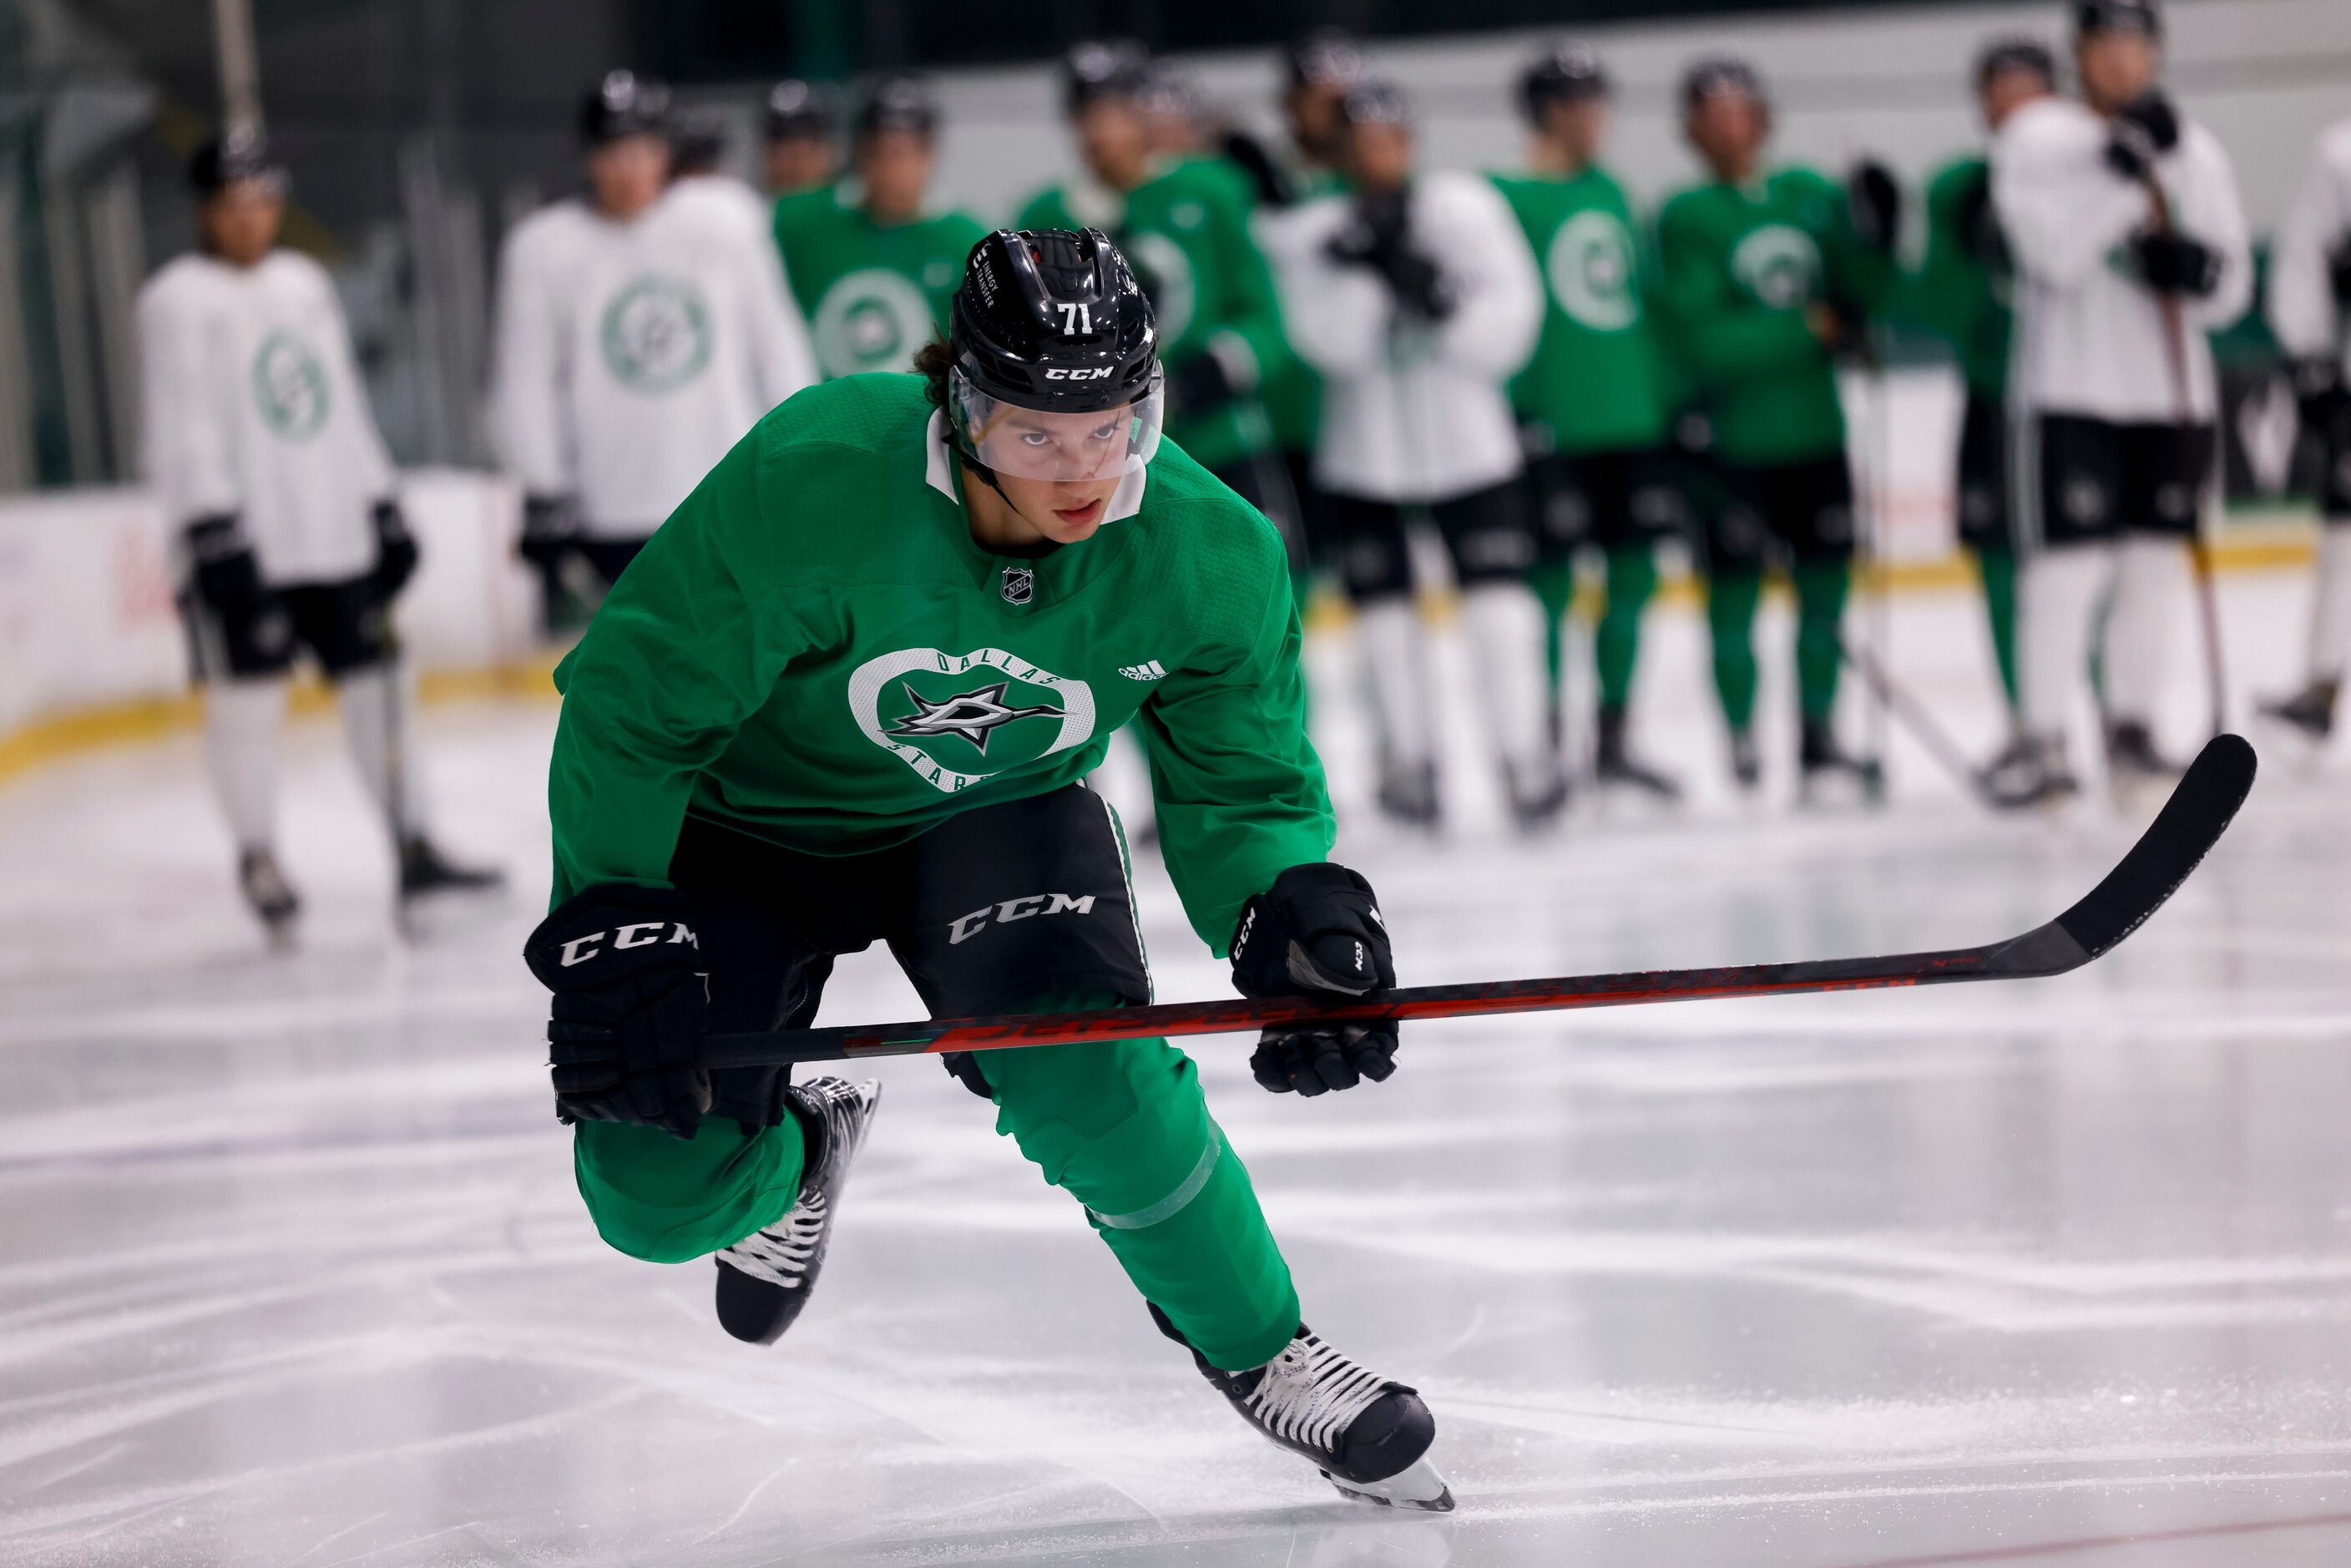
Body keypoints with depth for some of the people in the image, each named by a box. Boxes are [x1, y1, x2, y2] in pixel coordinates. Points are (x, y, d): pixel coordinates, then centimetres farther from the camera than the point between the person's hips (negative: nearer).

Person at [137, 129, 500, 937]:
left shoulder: (306, 284, 15)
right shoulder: (178, 300, -5)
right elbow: (177, 428, -11)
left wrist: (383, 508, 18)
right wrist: (212, 530, -19)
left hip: (335, 535, 6)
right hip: (246, 545, -6)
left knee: (373, 681, 5)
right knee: (248, 696, -3)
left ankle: (414, 848, 9)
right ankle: (258, 860, 8)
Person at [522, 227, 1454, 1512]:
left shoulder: (1210, 555, -23)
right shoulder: (812, 481, -34)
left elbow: (1242, 791, -10)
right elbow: (631, 704, -23)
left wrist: (1295, 910, -31)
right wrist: (609, 927, -28)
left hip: (997, 818, 1)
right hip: (749, 822, -1)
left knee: (1087, 1077, -28)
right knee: (661, 1195, -11)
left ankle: (1255, 1347, -1)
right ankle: (799, 1156, 29)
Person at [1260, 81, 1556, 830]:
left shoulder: (1462, 207, -3)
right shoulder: (1308, 232, -4)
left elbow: (1510, 313, -6)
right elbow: (1331, 342, -14)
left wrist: (1442, 304, -22)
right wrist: (1361, 269, -27)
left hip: (1466, 440, -1)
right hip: (1362, 452, 1)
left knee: (1497, 593, -8)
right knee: (1383, 606, 4)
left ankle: (1524, 754, -3)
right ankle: (1409, 755, 17)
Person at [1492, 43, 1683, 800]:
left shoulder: (1609, 191, 14)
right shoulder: (1506, 198, -7)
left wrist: (1671, 399, 16)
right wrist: (1518, 413, -16)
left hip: (1631, 423, 7)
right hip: (1554, 428, -7)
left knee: (1634, 574, 8)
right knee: (1550, 582, -2)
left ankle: (1612, 740, 19)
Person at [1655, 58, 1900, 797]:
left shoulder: (1810, 195, 7)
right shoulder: (1688, 217, -8)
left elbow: (1862, 296, 2)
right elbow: (1705, 341, -16)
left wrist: (1869, 233, -15)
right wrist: (1810, 328, -15)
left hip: (1814, 431, 5)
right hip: (1732, 443, -5)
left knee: (1825, 582, 9)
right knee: (1735, 590, 0)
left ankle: (1819, 734, 20)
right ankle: (1741, 738, 12)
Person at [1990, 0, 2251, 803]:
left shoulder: (2195, 150, 11)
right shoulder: (2038, 137, -1)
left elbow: (2231, 290, 9)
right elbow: (2056, 253, -17)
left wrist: (2194, 267, -13)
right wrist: (2122, 166, -23)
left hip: (2172, 391, 5)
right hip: (2072, 386, -4)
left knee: (2155, 565, 6)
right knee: (2065, 564, -10)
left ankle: (2132, 728, 18)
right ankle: (2046, 745, -8)